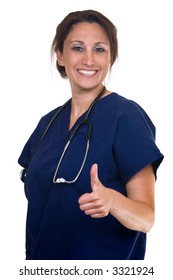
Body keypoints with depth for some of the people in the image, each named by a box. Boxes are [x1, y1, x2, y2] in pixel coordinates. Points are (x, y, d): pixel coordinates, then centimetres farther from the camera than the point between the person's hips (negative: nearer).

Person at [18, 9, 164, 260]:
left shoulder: (127, 116, -15)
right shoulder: (48, 122, 3)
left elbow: (146, 218, -18)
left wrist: (111, 201, -36)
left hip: (107, 263, -5)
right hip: (42, 256, 5)